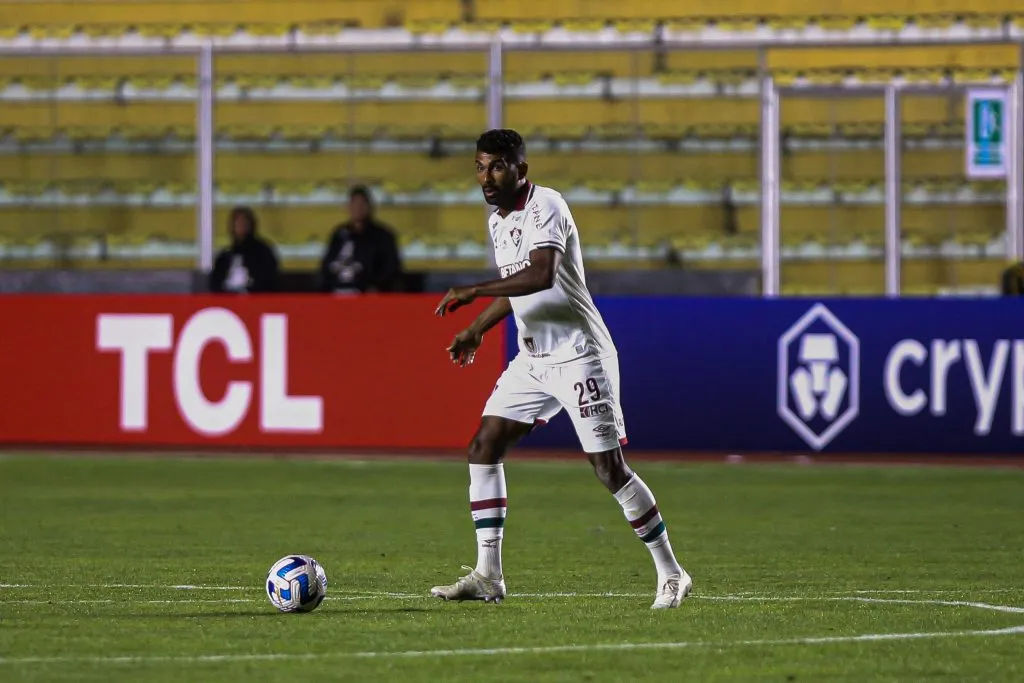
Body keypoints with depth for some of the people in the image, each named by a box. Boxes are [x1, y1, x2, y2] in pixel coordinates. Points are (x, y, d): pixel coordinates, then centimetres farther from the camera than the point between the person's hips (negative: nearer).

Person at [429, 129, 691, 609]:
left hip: (580, 357, -9)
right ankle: (487, 576, 3)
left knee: (609, 468, -9)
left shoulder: (545, 207, -16)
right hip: (532, 360, 9)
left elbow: (541, 275, -33)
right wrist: (477, 329, 21)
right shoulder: (498, 220, 11)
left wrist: (473, 291, -32)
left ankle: (670, 574, 2)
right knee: (483, 448, 0)